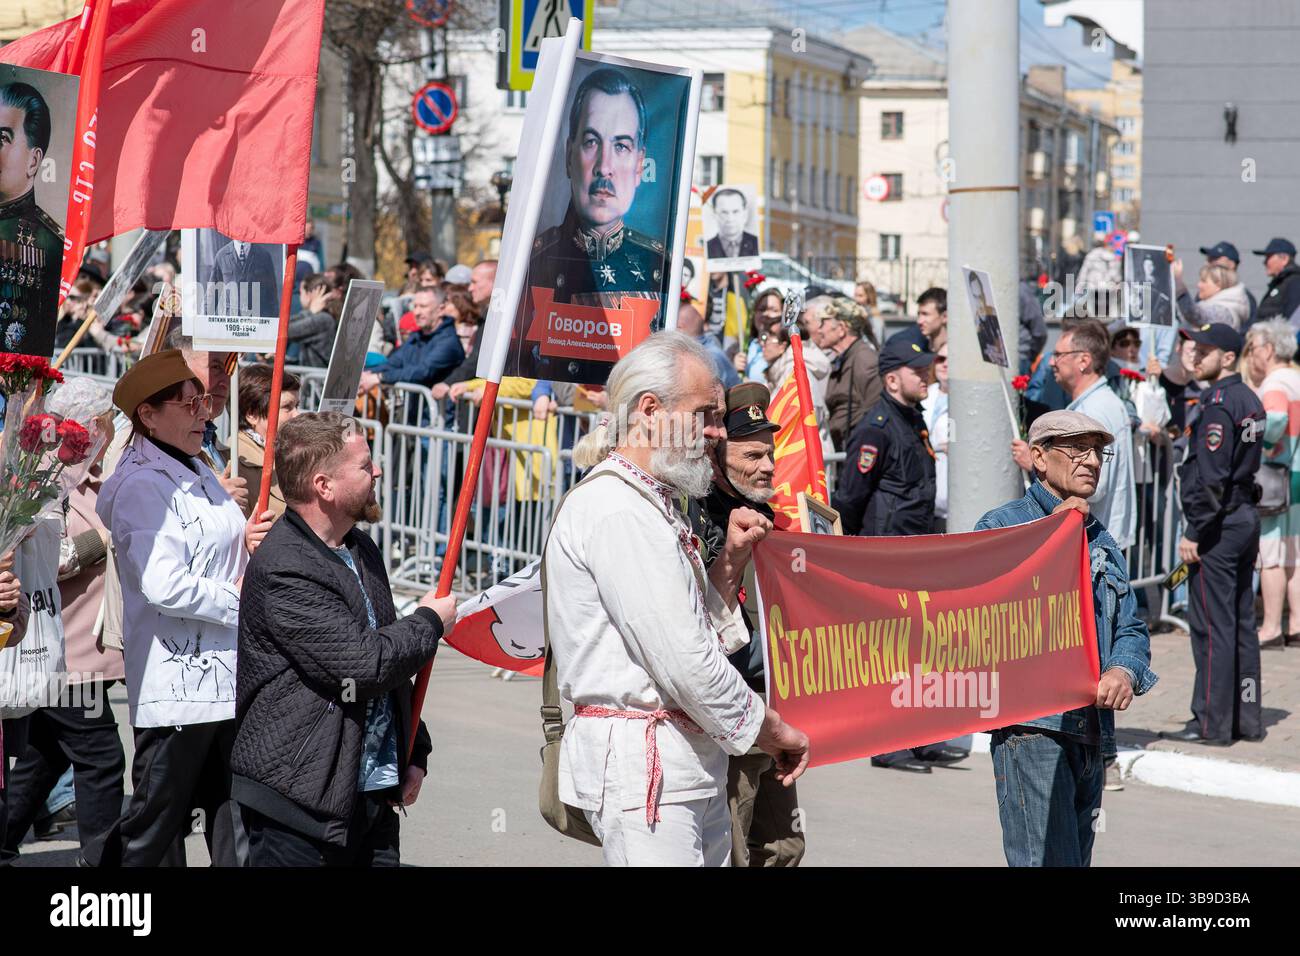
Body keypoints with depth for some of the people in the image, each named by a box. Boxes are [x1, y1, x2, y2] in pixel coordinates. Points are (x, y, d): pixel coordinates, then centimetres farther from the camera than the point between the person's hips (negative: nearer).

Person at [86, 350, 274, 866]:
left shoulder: (200, 474, 15)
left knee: (228, 818, 10)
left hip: (225, 678, 9)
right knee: (154, 825, -1)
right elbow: (164, 586, -24)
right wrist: (238, 600, -13)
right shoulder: (142, 486, -14)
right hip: (177, 683, -9)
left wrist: (247, 544, 6)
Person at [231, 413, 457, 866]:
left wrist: (414, 752, 18)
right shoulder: (283, 569, -17)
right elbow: (363, 664, -21)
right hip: (297, 800, -8)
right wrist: (430, 622, -4)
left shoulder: (363, 551, 14)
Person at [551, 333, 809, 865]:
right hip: (642, 765, -10)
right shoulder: (617, 509, -14)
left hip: (691, 764, 10)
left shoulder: (652, 503, 19)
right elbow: (683, 661, -18)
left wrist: (729, 564, 9)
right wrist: (768, 729, -7)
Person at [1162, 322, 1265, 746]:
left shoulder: (1219, 403, -16)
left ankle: (1211, 723, -3)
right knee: (1241, 624, 12)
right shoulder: (1250, 400, 14)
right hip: (1247, 518, 10)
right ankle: (1246, 719, 16)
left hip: (1218, 524, -10)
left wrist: (1193, 533, -17)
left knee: (1211, 625, -6)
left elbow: (1211, 477, -20)